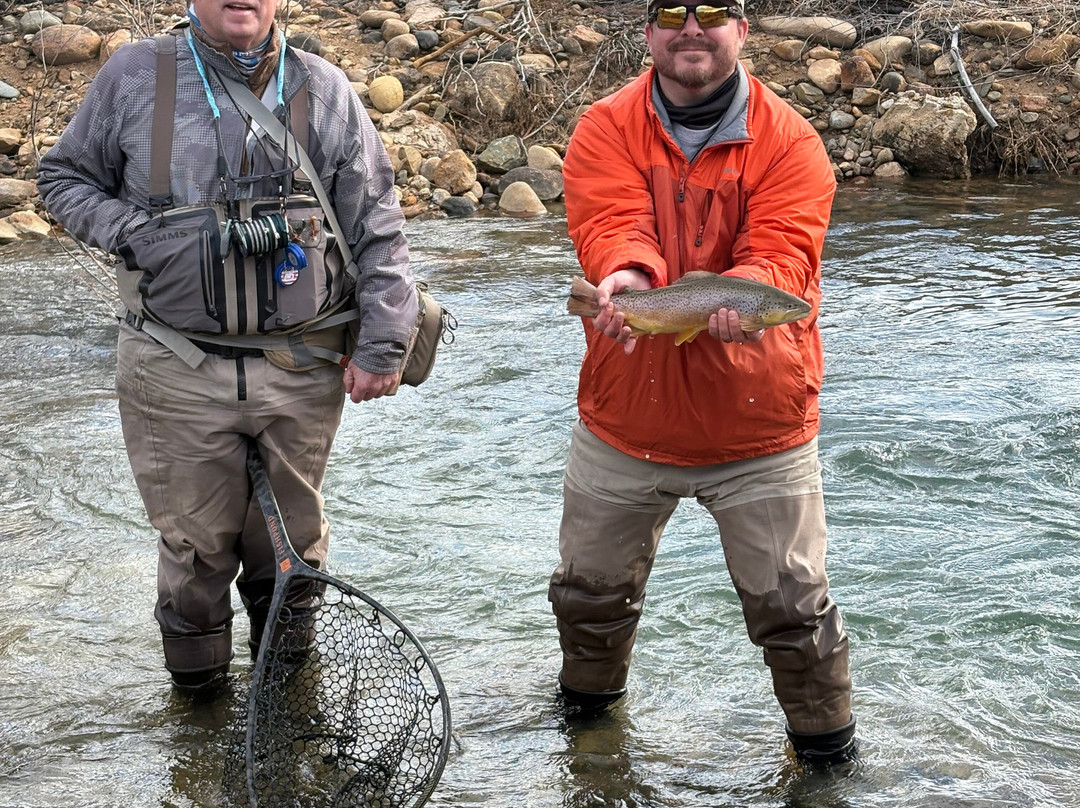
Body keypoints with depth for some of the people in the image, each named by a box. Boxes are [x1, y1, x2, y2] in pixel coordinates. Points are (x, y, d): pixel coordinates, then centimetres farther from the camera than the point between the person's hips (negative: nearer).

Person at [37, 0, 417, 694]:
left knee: (292, 537, 13)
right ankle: (196, 687, 31)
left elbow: (378, 230, 4)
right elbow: (64, 176, 11)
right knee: (196, 540, 8)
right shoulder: (135, 77, 0)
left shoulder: (325, 91, 3)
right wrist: (131, 234, -8)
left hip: (301, 371, 1)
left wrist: (381, 347, -1)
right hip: (177, 370, -1)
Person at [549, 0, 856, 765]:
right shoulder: (607, 129, -3)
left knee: (791, 602, 2)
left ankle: (826, 740, 25)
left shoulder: (789, 141, -6)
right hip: (623, 419, 2)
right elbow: (609, 224, -20)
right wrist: (623, 273, -43)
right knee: (590, 587, 18)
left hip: (758, 425, -2)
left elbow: (783, 251, -19)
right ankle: (589, 695, 47)